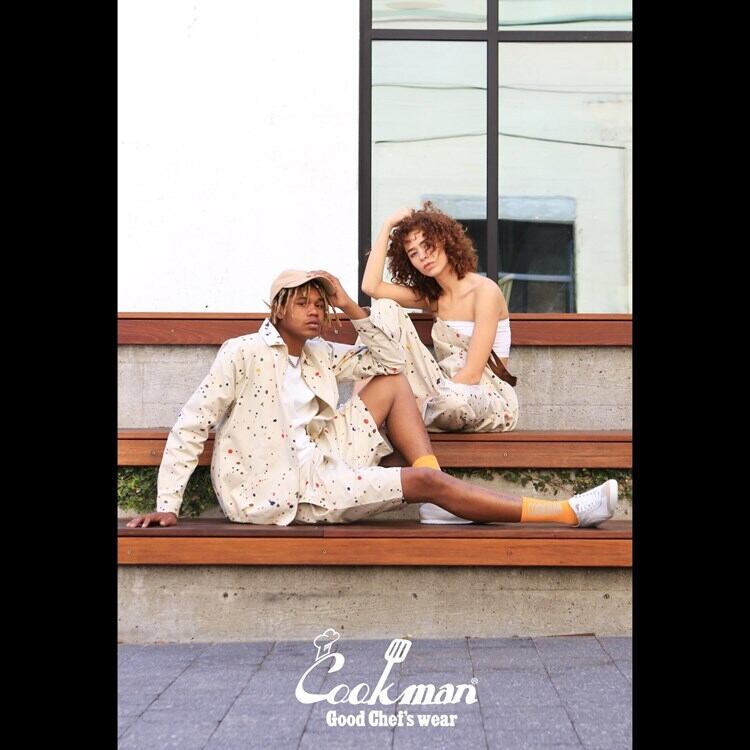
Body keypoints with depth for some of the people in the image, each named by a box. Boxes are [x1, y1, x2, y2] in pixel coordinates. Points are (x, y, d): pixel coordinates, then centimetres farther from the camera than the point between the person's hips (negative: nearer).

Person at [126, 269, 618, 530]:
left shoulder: (320, 355, 15)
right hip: (283, 490, -8)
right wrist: (167, 507, -15)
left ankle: (434, 483, -15)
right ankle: (564, 513, -16)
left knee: (393, 381, 4)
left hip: (318, 466, 8)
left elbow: (389, 361, 17)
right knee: (424, 482, -19)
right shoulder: (243, 354, -5)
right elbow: (190, 428, -8)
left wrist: (353, 309, 5)